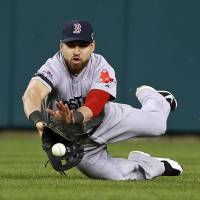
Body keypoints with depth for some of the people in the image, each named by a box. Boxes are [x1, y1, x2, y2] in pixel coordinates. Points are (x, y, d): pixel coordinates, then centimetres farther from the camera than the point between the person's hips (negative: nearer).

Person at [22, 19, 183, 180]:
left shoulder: (102, 69, -25)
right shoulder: (54, 68, -31)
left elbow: (93, 107, -40)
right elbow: (31, 95, -50)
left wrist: (73, 117, -62)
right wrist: (38, 121, -71)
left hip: (105, 119, 2)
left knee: (156, 124, 1)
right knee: (120, 175, -6)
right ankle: (157, 165, 27)